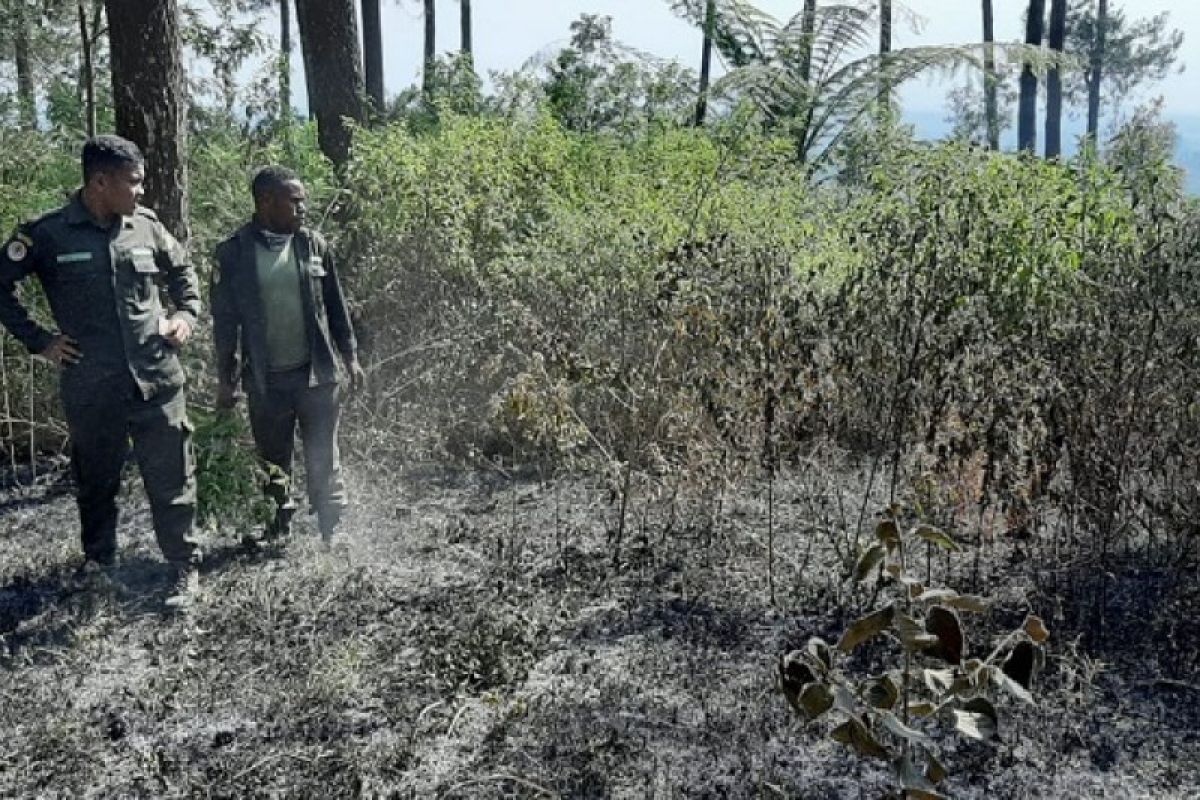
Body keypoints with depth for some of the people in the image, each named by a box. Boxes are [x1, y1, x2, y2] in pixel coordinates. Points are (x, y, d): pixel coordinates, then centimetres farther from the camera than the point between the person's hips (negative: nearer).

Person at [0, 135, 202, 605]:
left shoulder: (146, 227, 2)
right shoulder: (48, 234, -6)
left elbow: (182, 272, 20)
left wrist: (187, 315, 6)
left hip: (157, 382, 1)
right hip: (91, 390, -1)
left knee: (172, 482, 4)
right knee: (96, 483, 16)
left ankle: (185, 569, 16)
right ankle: (98, 567, 34)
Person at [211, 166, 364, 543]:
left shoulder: (313, 244, 3)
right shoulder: (233, 252, -4)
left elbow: (336, 307, 10)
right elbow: (225, 321, 1)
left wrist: (350, 357, 8)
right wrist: (226, 379, 1)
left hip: (317, 374, 1)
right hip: (266, 381, -1)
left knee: (324, 463, 5)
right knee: (273, 468, 13)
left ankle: (334, 536, 13)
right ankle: (277, 537, 29)